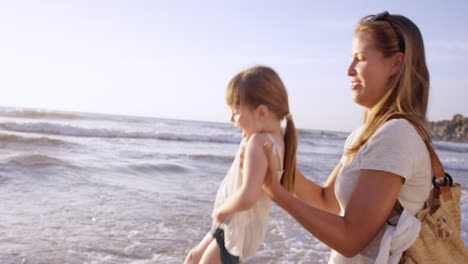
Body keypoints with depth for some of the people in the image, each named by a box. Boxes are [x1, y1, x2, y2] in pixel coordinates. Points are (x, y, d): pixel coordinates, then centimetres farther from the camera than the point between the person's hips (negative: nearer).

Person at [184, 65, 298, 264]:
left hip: (238, 230, -10)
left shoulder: (259, 143, -31)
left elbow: (247, 197, -43)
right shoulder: (276, 138, -3)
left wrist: (223, 210, -23)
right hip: (233, 225, 10)